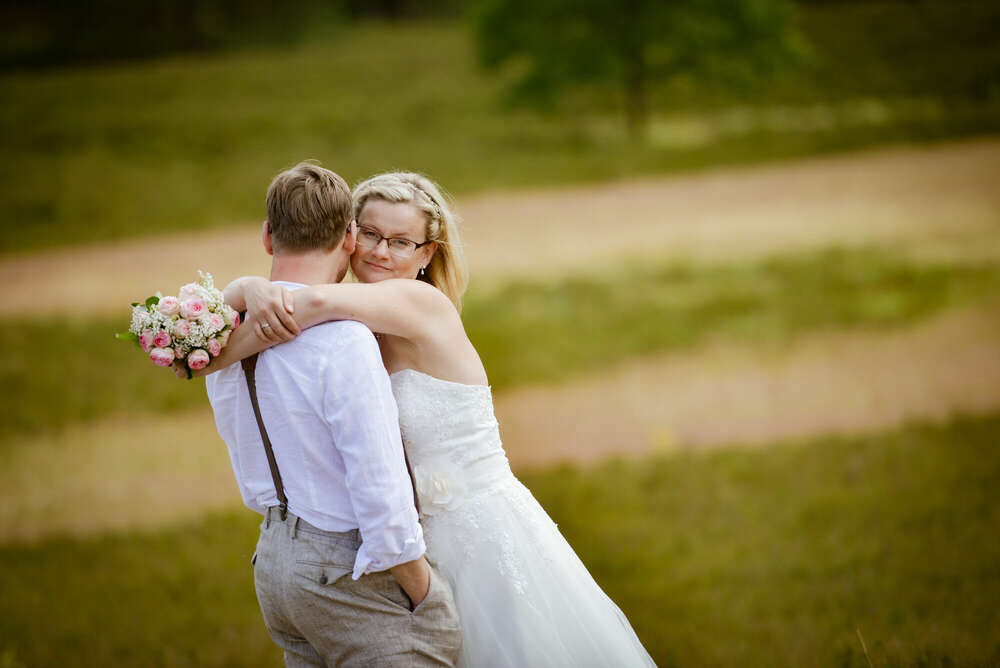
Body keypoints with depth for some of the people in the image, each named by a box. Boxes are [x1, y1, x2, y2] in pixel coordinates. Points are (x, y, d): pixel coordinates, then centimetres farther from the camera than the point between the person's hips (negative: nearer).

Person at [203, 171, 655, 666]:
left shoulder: (423, 302, -18)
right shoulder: (354, 325, 2)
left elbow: (319, 303, -35)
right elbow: (229, 295, 0)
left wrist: (217, 359, -25)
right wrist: (255, 290, -25)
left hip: (485, 530, -6)